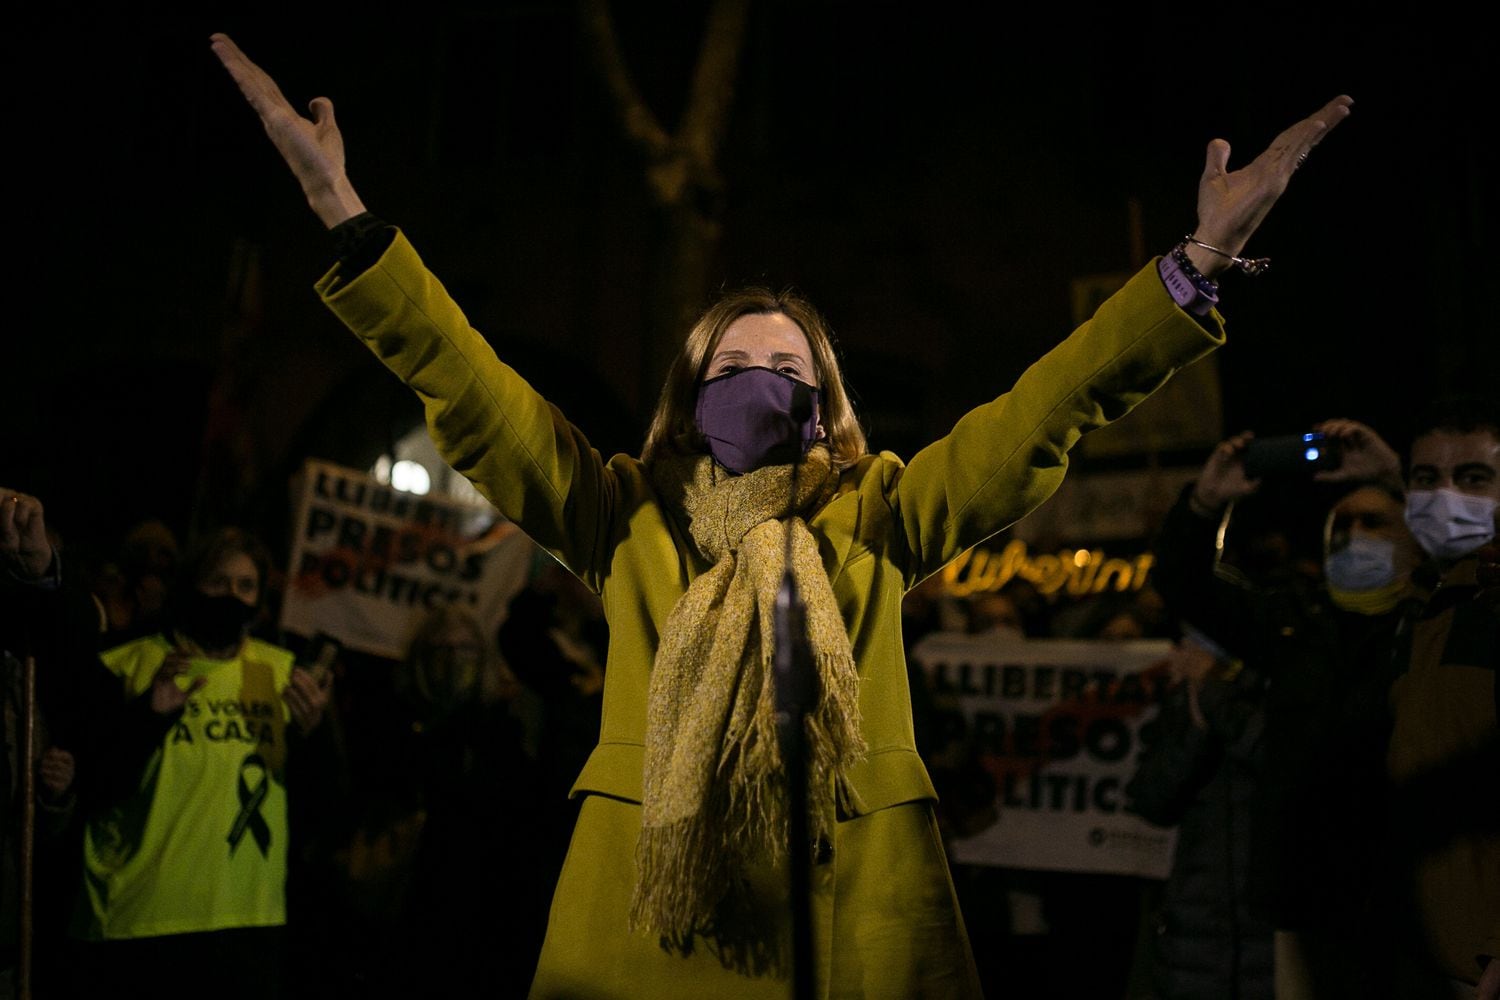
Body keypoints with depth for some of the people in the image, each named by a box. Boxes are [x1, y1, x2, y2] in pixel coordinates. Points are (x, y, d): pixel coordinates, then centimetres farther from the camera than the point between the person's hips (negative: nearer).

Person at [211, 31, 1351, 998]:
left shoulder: (877, 514, 12)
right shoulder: (629, 514, 12)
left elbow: (1041, 415, 4)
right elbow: (477, 395, 4)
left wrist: (1200, 263, -5)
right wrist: (346, 213, -5)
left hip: (852, 904, 1)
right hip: (645, 904, 0)